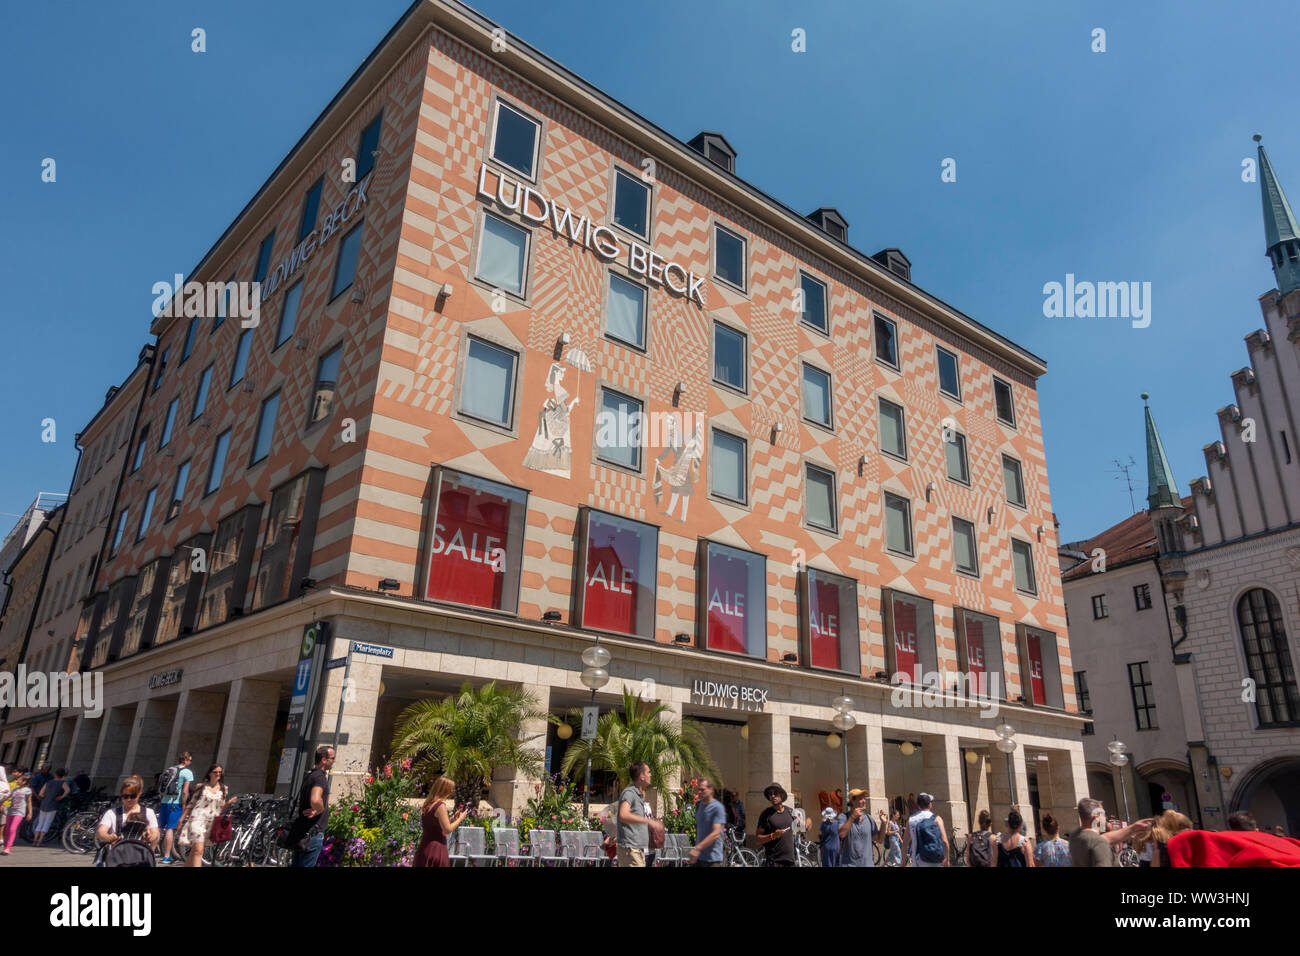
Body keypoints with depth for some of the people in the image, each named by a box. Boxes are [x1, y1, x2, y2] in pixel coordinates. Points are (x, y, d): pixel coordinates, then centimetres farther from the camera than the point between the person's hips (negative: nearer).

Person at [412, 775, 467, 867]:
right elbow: (447, 830, -16)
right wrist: (460, 818, -3)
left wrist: (453, 817, 14)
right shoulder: (441, 805, -16)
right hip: (436, 849, -8)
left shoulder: (428, 804, 10)